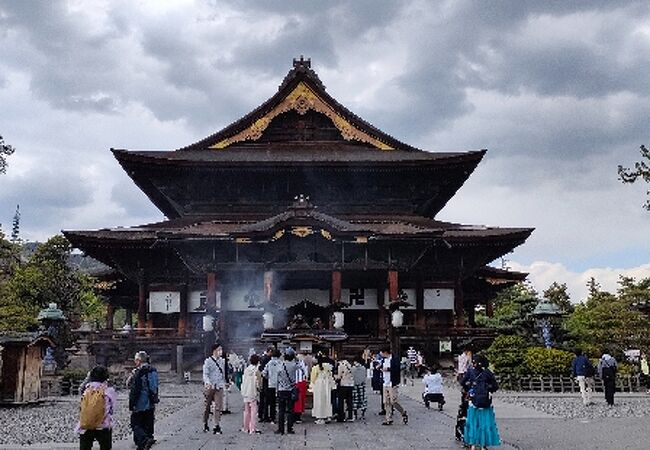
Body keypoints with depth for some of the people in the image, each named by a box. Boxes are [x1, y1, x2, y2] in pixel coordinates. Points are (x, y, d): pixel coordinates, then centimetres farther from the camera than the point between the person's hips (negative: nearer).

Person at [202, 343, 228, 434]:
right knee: (207, 406, 8)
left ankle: (217, 426, -6)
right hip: (209, 387, -3)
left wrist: (225, 382, 22)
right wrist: (207, 382, -27)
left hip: (219, 387, 3)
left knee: (218, 406, -7)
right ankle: (205, 424, 25)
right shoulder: (208, 361, -6)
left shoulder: (222, 361, 10)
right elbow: (205, 374, -11)